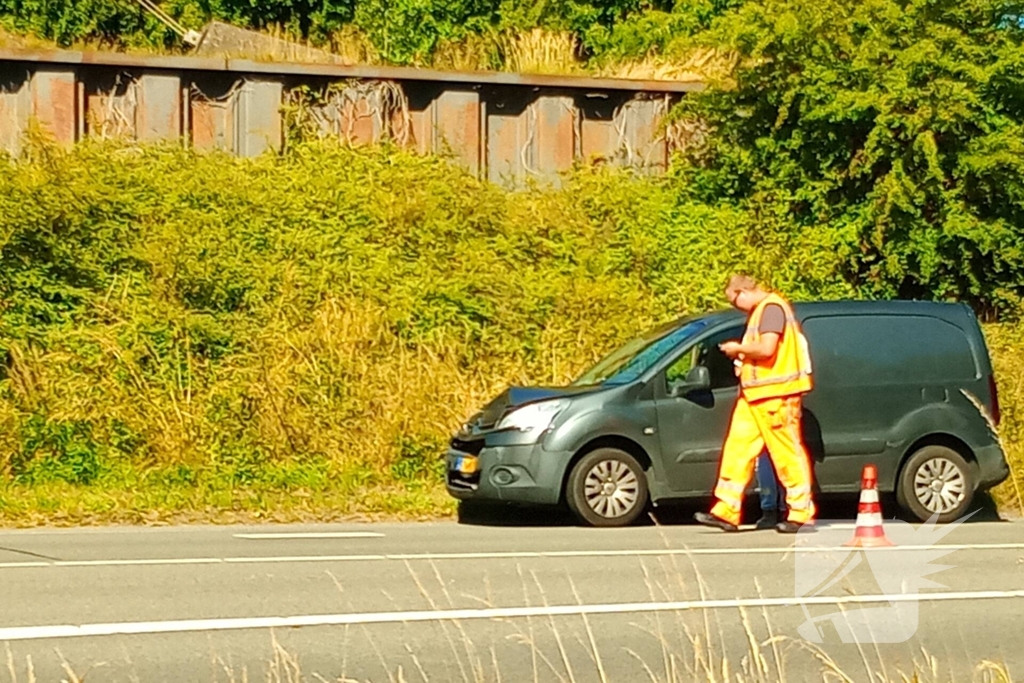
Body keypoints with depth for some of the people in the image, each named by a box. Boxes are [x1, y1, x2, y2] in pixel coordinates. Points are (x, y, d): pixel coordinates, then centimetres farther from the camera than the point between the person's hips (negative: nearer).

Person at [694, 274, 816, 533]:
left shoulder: (772, 308, -12)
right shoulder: (760, 311, 20)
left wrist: (738, 348, -9)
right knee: (737, 448, 5)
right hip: (754, 395, 10)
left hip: (775, 394, -10)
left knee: (787, 453, -5)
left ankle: (801, 513, 1)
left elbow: (767, 348, -23)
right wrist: (742, 355, 9)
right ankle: (727, 511, 4)